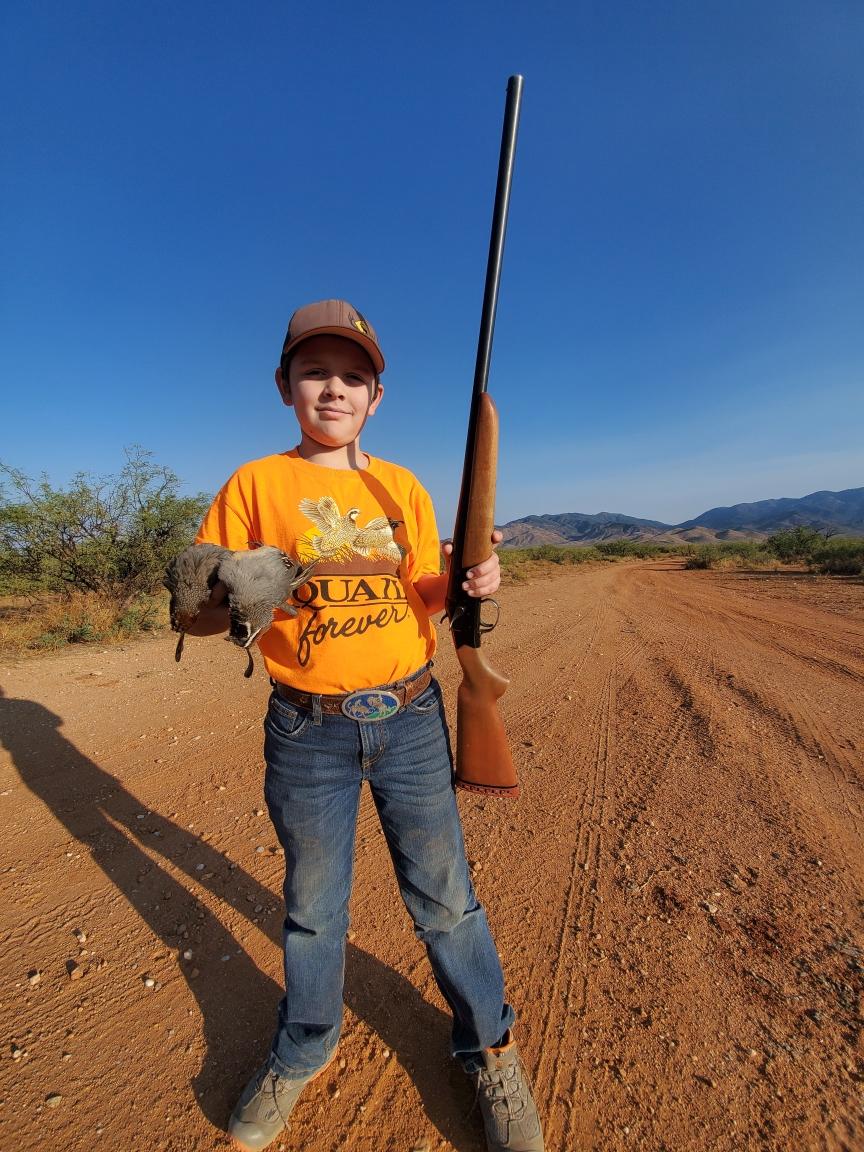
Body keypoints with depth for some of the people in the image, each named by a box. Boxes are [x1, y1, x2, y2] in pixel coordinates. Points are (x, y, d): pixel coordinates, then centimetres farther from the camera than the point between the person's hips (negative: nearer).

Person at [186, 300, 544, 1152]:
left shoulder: (402, 487, 5)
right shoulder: (255, 483, -1)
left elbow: (424, 596, 6)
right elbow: (199, 616, -3)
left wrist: (469, 579, -15)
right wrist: (236, 595, -25)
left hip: (409, 719, 1)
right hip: (307, 730, 0)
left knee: (443, 894, 14)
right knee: (312, 904, 20)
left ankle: (489, 1048, 41)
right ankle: (302, 1052, 48)